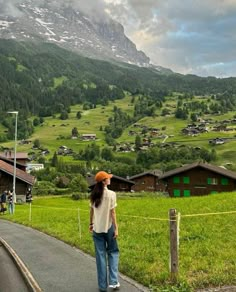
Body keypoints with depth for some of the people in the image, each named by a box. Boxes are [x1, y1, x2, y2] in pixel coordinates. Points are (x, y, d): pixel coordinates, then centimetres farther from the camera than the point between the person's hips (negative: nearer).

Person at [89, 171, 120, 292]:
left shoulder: (94, 195, 3)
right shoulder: (111, 194, -11)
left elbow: (92, 211, 8)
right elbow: (112, 213, -11)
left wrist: (91, 224, 19)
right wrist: (116, 228, -6)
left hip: (97, 228, 4)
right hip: (108, 227, -4)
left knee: (100, 255, 9)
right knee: (112, 252, 13)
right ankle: (113, 281, 6)